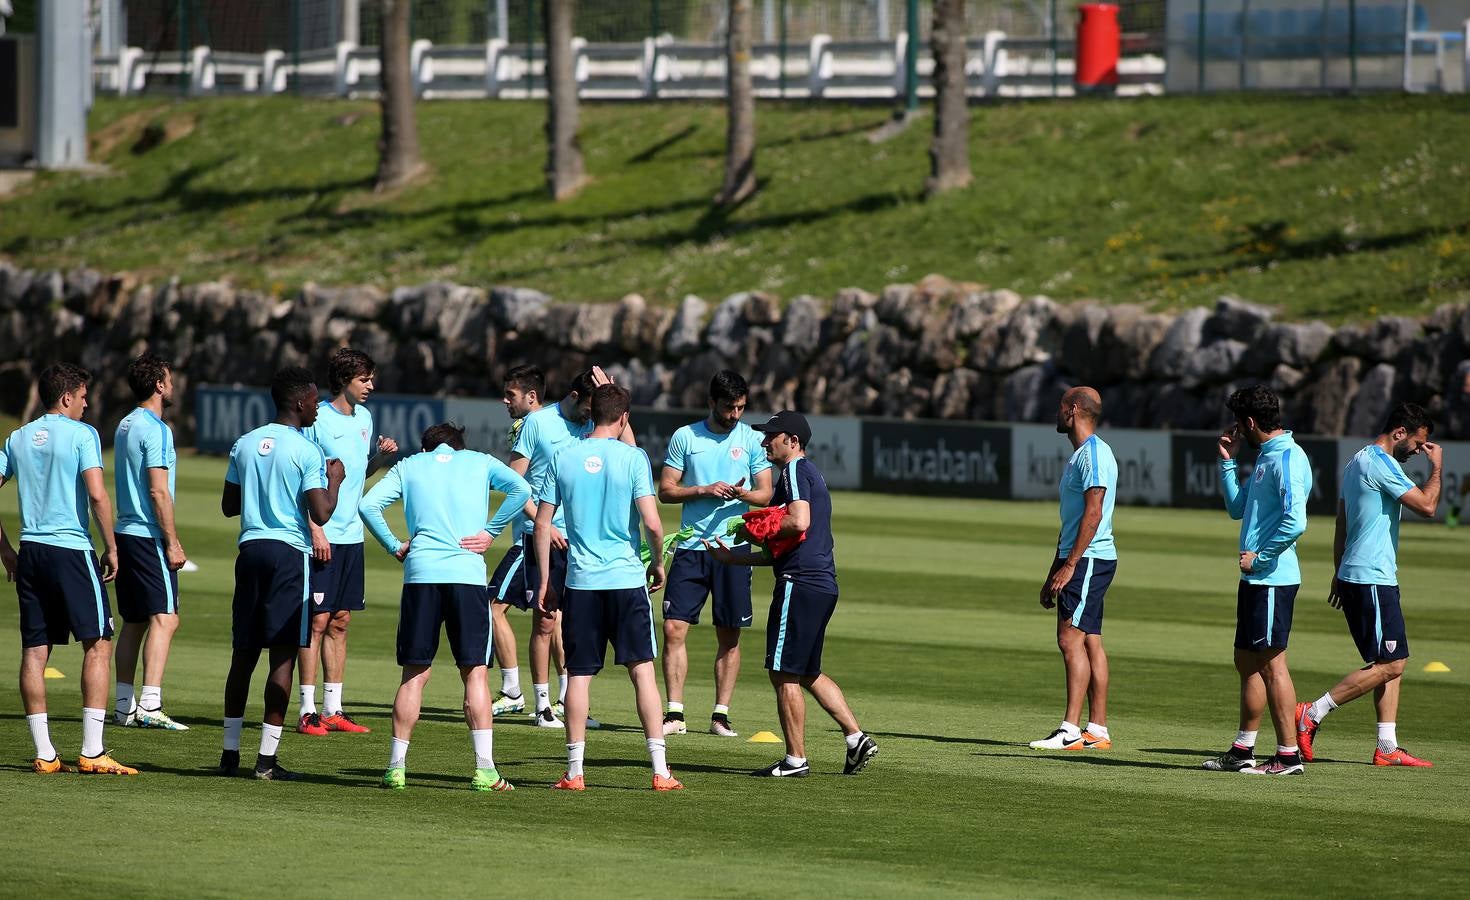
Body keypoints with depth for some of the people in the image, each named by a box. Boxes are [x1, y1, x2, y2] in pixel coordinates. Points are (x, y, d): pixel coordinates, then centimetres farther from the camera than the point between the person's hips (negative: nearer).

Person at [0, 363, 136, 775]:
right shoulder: (81, 434, -5)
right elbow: (97, 495, -14)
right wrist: (111, 548, -6)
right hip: (72, 548, -6)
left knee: (34, 650, 6)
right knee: (98, 644, -1)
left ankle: (44, 753, 6)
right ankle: (92, 752, -8)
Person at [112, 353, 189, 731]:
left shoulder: (126, 426, 15)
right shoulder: (156, 430, -13)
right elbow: (158, 491, -18)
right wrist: (173, 543, -15)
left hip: (126, 531, 9)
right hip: (149, 536, -9)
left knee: (133, 622, 12)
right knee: (164, 619, -11)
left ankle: (124, 706, 13)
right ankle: (149, 705, -20)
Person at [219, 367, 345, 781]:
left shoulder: (244, 445, 9)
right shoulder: (307, 451, -8)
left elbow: (229, 506, 14)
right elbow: (321, 513, -14)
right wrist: (334, 481, 3)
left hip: (250, 548, 6)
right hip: (290, 553, -6)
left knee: (243, 653, 11)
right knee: (284, 655, -3)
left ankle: (230, 751, 13)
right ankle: (267, 757, -6)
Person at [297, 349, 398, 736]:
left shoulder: (363, 417, 11)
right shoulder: (318, 420, -11)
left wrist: (381, 455, 1)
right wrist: (315, 530, -18)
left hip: (352, 535, 7)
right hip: (323, 537, -7)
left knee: (340, 621, 10)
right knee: (318, 620, -6)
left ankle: (332, 710, 14)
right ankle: (307, 711, -3)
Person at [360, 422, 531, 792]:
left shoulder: (409, 466, 18)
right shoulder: (479, 462, 16)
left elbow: (368, 505, 4)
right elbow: (520, 489, -2)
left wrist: (395, 547, 10)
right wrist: (490, 532, 2)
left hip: (420, 573, 1)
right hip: (468, 574, -1)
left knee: (415, 673, 7)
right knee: (475, 672, 2)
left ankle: (397, 765, 6)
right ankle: (485, 769, -5)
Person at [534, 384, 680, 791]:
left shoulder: (563, 458, 4)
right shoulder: (632, 458, -4)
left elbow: (542, 524, 4)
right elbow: (652, 522, -10)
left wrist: (545, 581, 11)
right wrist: (658, 563, 8)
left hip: (580, 582, 2)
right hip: (627, 579, -2)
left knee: (579, 675, 5)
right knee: (642, 670, 2)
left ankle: (575, 772, 4)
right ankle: (660, 770, -1)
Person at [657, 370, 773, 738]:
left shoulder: (752, 439, 5)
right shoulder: (685, 437, 4)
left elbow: (765, 494, 5)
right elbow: (665, 490, 4)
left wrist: (743, 493, -17)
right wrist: (704, 491, -12)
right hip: (691, 546, 0)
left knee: (730, 636, 3)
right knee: (673, 628, -7)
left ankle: (721, 715, 10)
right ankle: (675, 714, -1)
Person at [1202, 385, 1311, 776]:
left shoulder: (1287, 458, -15)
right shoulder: (1266, 457, 17)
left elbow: (1295, 522, -24)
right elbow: (1237, 508, 25)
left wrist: (1259, 557, -16)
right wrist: (1228, 461, 18)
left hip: (1272, 578, -10)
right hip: (1255, 579, 10)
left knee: (1271, 663, -8)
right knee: (1247, 662, 14)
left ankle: (1288, 754, -6)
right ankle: (1242, 750, 21)